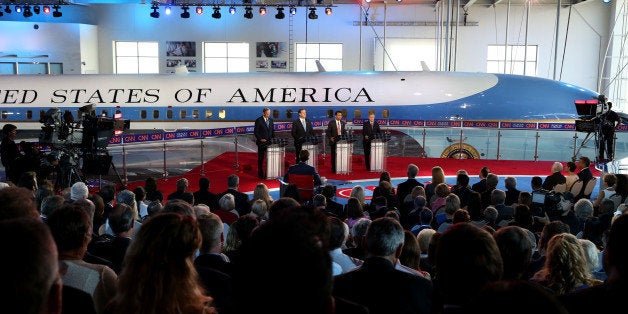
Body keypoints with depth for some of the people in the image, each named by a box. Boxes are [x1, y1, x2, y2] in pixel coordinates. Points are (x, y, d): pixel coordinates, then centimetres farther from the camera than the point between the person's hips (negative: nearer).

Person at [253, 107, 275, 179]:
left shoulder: (270, 120, 9)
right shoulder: (258, 120, -8)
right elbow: (255, 132, -8)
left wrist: (273, 138, 5)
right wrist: (260, 139, -16)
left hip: (269, 141, 4)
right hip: (262, 142, -4)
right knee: (260, 158, 3)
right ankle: (260, 173, 11)